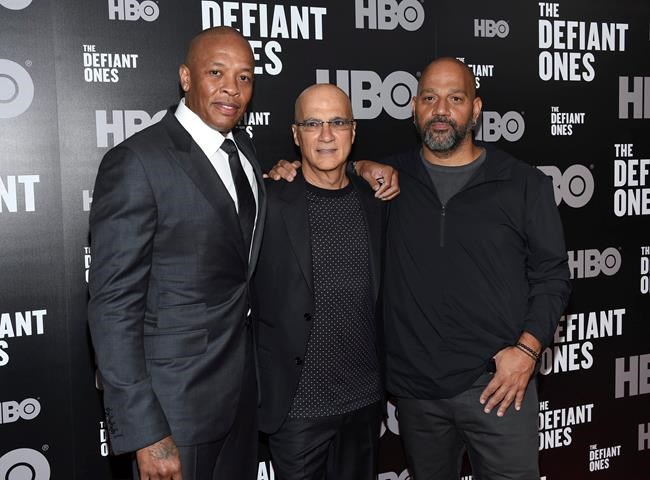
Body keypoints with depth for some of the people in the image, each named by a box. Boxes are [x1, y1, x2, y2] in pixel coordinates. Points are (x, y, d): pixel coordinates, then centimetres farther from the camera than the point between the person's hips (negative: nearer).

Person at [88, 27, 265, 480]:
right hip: (176, 398, -7)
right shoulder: (137, 162, -17)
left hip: (243, 385, 7)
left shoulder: (243, 148, 7)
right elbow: (113, 305, -18)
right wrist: (145, 433, -21)